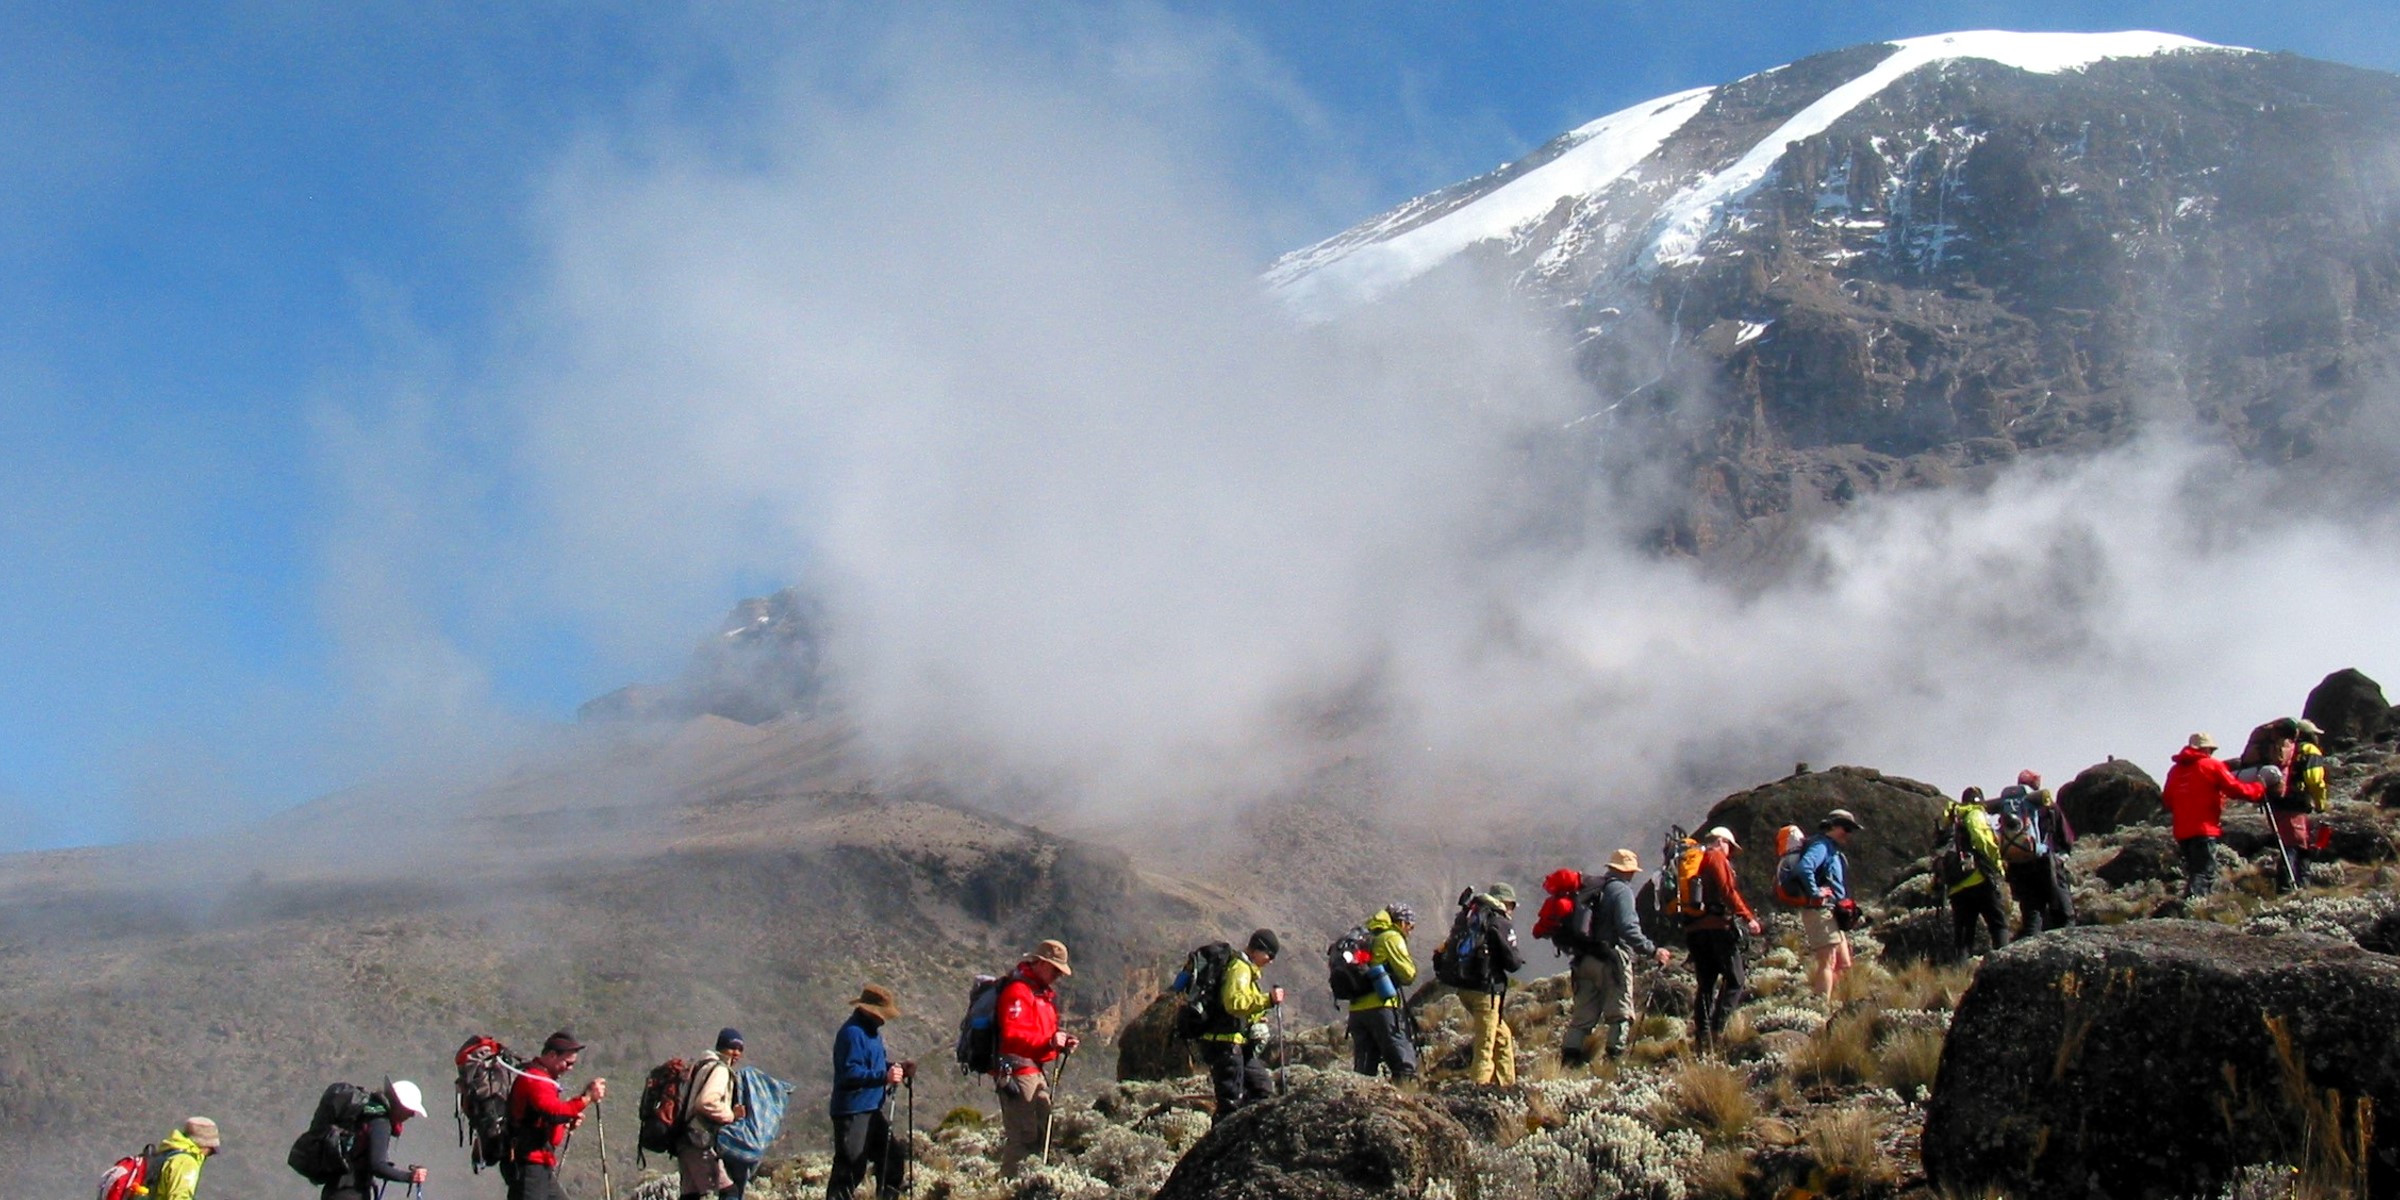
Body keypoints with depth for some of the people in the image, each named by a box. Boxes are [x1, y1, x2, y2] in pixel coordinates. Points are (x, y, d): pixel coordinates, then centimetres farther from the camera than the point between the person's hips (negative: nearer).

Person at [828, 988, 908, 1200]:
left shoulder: (871, 1030, 14)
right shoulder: (852, 1033, -18)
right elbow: (851, 1073, -26)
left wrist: (895, 1068, 6)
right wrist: (884, 1076, -32)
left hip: (872, 1110, 10)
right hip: (852, 1112, -10)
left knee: (893, 1162, 14)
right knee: (850, 1169, -7)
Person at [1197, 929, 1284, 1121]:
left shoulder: (1246, 969, 20)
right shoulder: (1239, 969, -14)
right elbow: (1234, 1002, -31)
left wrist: (1256, 1016, 16)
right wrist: (1268, 999, -33)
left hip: (1238, 1044, 11)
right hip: (1224, 1042, -11)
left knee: (1263, 1090, 15)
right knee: (1230, 1100, -11)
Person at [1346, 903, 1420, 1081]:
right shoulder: (1392, 937, -1)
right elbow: (1408, 974, -5)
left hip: (1356, 1010, 7)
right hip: (1382, 1006, -7)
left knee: (1364, 1069, 8)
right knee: (1404, 1065, -6)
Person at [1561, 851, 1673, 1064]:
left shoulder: (1591, 889, 17)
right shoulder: (1622, 890, -7)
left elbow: (1577, 927, 18)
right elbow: (1628, 929, -18)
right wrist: (1652, 950, -16)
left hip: (1584, 960, 7)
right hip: (1612, 961, -7)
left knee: (1583, 1015, 8)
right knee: (1620, 1014, -2)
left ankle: (1569, 1059, 0)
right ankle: (1614, 1058, -10)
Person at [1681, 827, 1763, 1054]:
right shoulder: (1717, 857, 0)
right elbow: (1727, 891, -12)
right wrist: (1748, 917, -12)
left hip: (1693, 930, 8)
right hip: (1717, 925, -8)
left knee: (1705, 984, 11)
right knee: (1735, 980, -4)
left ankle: (1702, 1037, 5)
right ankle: (1717, 1028, -17)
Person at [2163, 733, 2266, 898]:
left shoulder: (2175, 770, 12)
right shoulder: (2211, 766, -2)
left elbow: (2167, 800, 14)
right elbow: (2235, 789, -3)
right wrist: (2259, 789, 11)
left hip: (2182, 831, 6)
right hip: (2204, 829, -6)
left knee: (2194, 871, 18)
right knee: (2205, 873, -9)